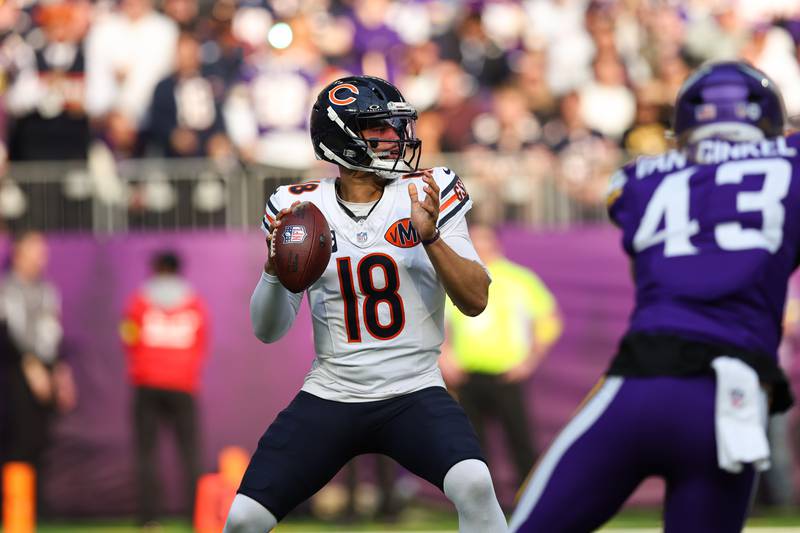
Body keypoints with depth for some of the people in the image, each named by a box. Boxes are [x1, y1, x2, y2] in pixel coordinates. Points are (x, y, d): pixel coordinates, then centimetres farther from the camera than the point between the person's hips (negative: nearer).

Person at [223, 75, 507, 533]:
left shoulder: (427, 195, -1)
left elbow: (476, 301, -7)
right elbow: (268, 331, 4)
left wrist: (430, 237, -21)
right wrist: (275, 268, -15)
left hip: (414, 393, -2)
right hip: (330, 395, 2)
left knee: (473, 484, -30)